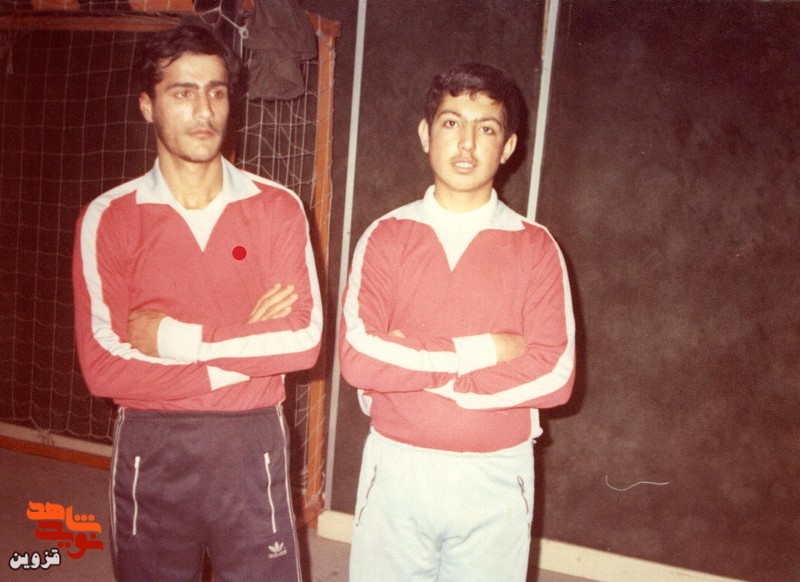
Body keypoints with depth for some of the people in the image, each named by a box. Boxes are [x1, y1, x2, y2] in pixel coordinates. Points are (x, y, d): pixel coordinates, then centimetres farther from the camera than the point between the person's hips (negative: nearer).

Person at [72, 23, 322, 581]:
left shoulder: (277, 208, -3)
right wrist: (246, 351, -13)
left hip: (252, 445, 0)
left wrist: (178, 339, -14)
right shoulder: (108, 218, -4)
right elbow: (102, 366, -11)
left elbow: (304, 340, -11)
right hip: (150, 450, 0)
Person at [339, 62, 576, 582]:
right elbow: (358, 358, -13)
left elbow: (555, 376, -11)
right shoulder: (386, 237, -2)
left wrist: (412, 367, -13)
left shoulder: (535, 247, -2)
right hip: (397, 470, 0)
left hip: (495, 479, 0)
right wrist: (478, 351, -15)